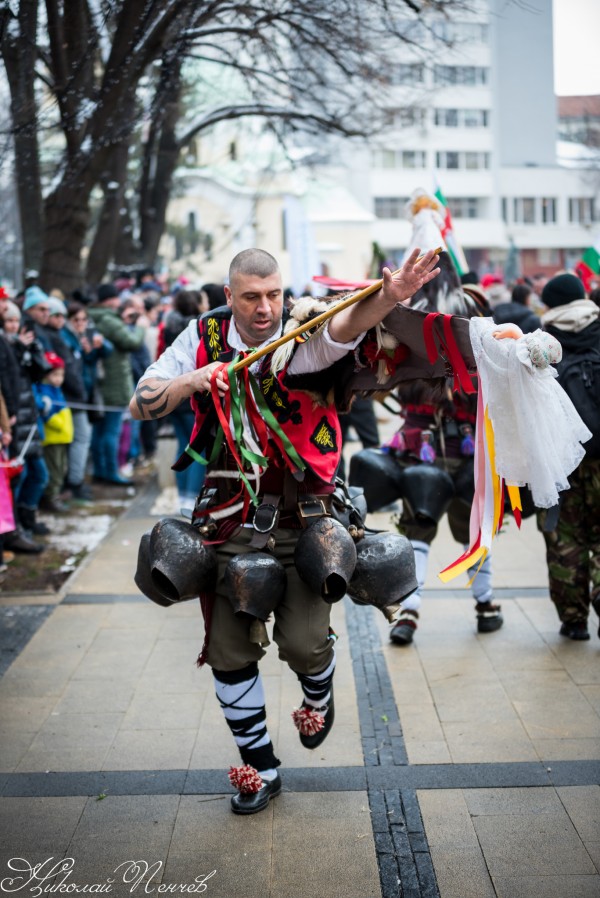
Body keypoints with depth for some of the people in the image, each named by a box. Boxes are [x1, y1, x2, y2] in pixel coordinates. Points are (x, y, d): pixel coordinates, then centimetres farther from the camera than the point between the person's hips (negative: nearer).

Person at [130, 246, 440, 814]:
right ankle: (259, 768, 25)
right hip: (231, 514, 3)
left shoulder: (305, 336, -12)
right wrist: (192, 381, -19)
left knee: (303, 640, -8)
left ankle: (319, 692, 31)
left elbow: (346, 324, -35)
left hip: (302, 515, -3)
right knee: (229, 649, 5)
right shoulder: (203, 339, -2)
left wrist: (388, 296, -57)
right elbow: (140, 405, 0)